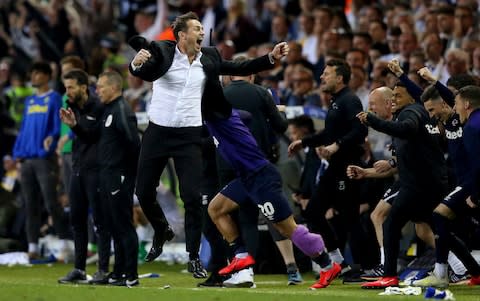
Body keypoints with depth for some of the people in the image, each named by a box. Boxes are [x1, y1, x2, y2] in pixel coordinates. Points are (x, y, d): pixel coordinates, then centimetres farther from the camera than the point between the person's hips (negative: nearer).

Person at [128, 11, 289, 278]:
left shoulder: (209, 58, 3)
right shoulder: (161, 52, -8)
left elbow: (240, 68, 6)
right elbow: (142, 72, -22)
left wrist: (271, 58, -6)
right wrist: (136, 63, -46)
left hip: (189, 136, 1)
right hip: (157, 133, -1)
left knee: (192, 197, -7)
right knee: (143, 192, 8)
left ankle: (194, 258, 2)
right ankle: (162, 231, 37)